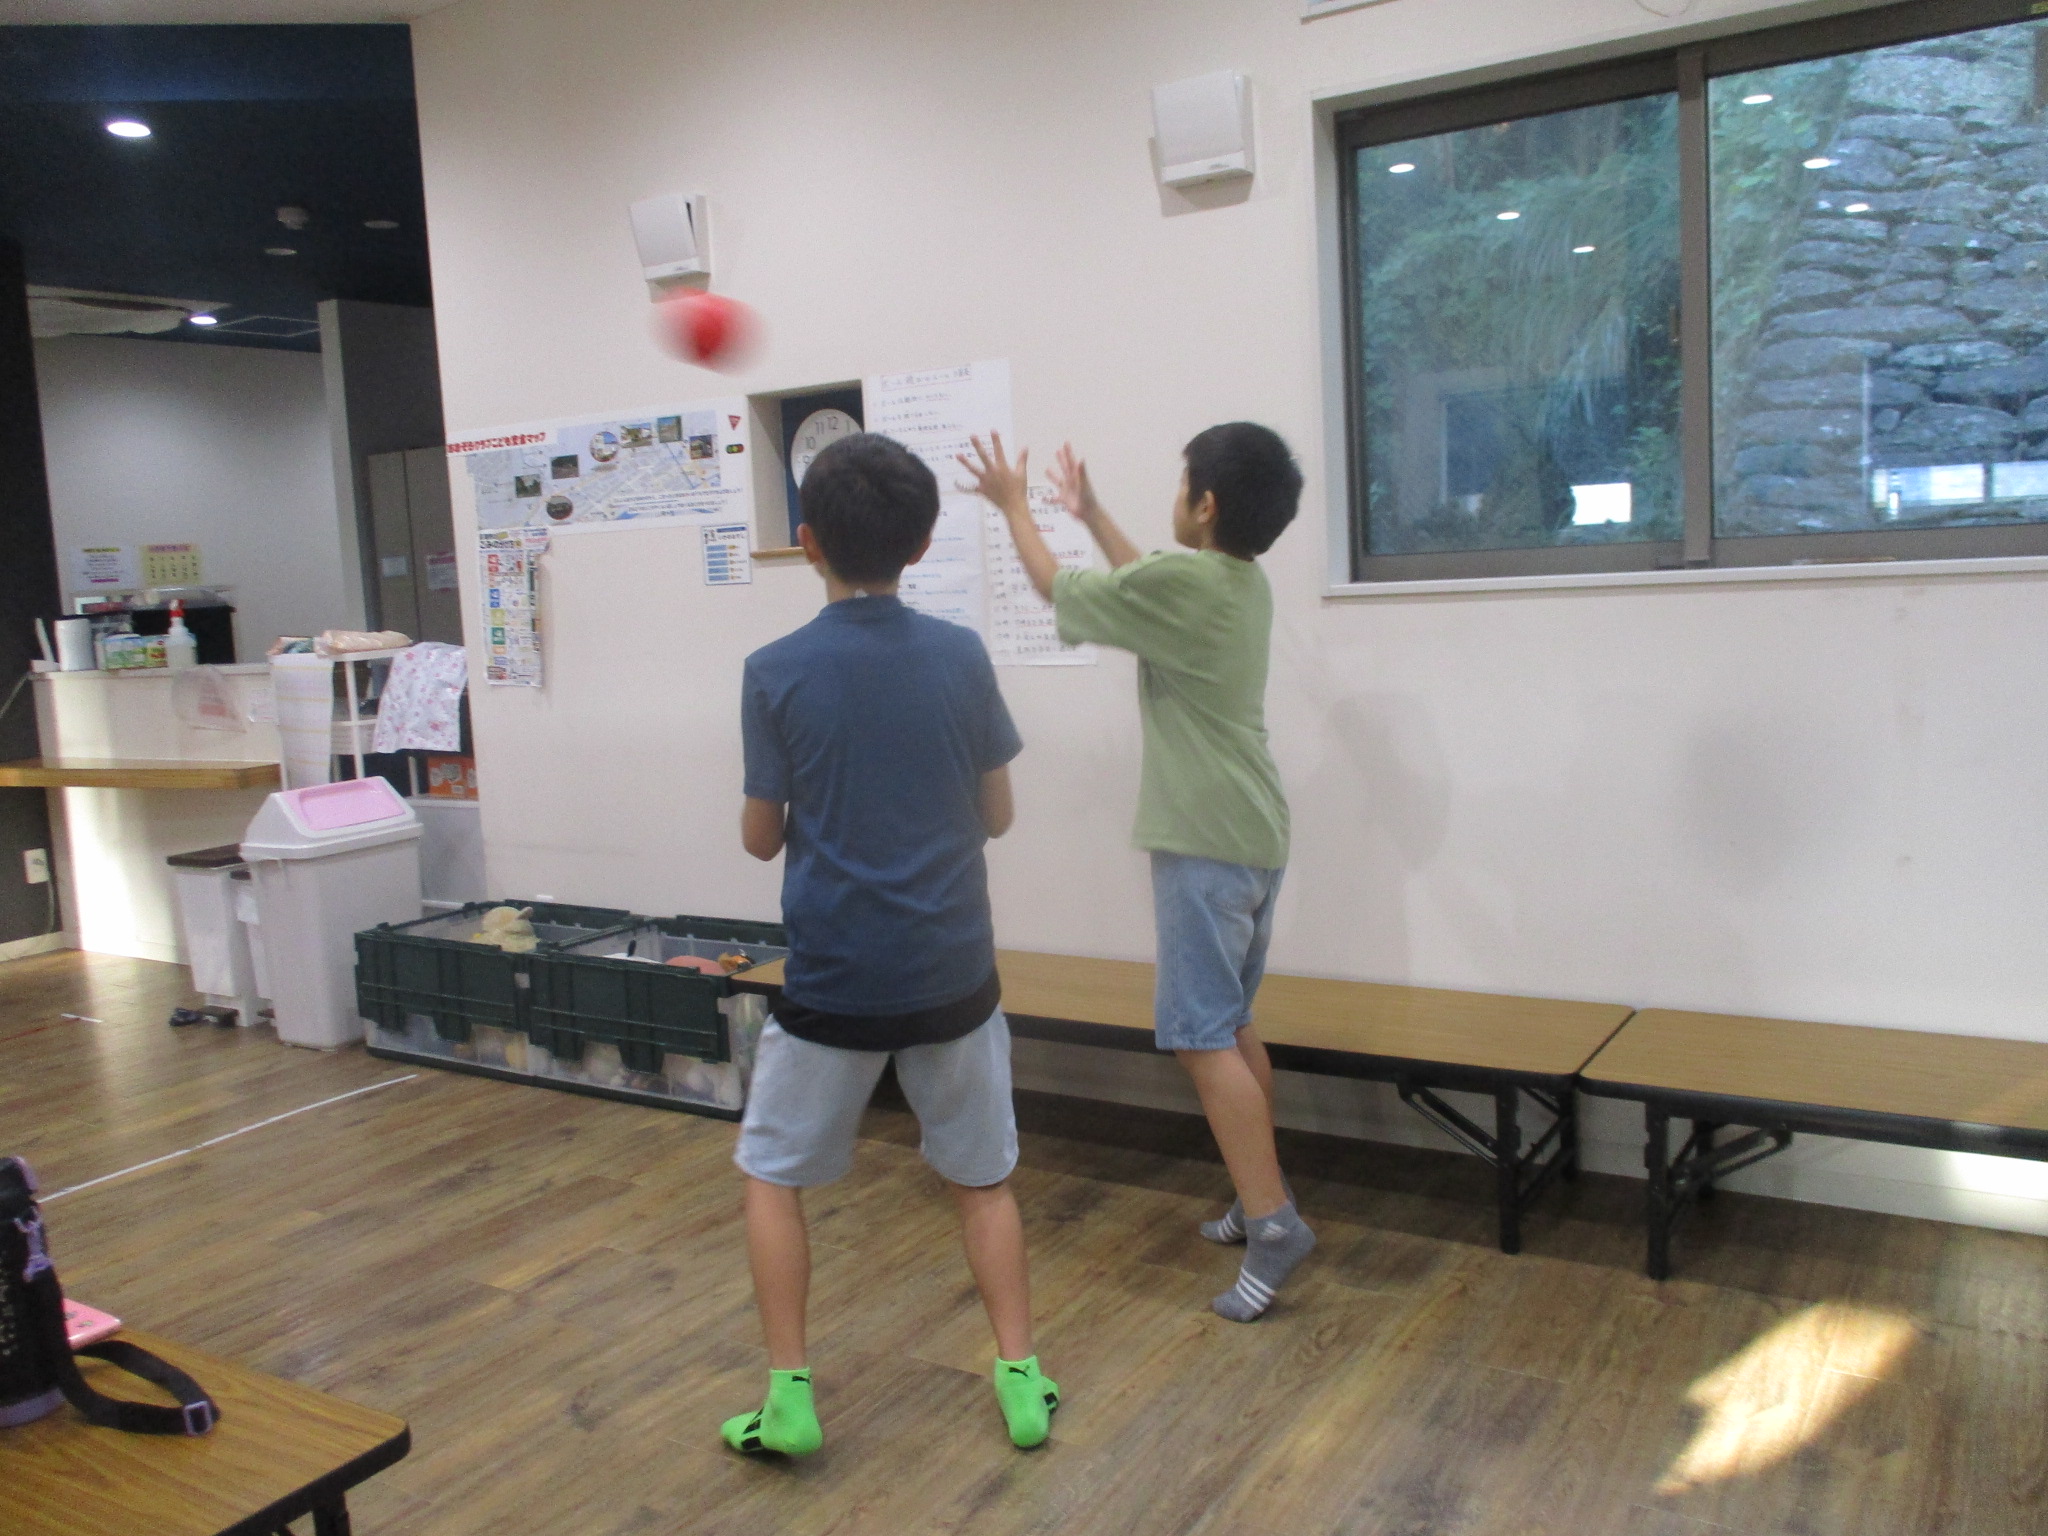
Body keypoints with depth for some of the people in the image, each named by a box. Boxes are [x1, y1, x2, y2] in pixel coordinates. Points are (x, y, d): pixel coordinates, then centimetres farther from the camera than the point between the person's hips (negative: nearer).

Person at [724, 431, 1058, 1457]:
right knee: (982, 1179, 20)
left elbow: (760, 839, -1)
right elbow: (996, 816, 4)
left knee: (773, 1175, 19)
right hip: (952, 976, 2)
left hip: (833, 980, -2)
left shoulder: (777, 672, -10)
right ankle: (1021, 1381, 19)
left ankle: (789, 1394, 19)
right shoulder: (960, 656, -4)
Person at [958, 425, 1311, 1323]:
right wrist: (1090, 512, 37)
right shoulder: (1244, 583, 11)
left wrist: (1013, 504, 13)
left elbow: (1057, 588, -1)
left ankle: (1273, 1221, -9)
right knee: (1231, 1023, 17)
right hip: (1253, 837, 9)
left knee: (1199, 1033, -8)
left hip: (1204, 842, -9)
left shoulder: (1182, 582, -15)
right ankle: (1259, 1198, 24)